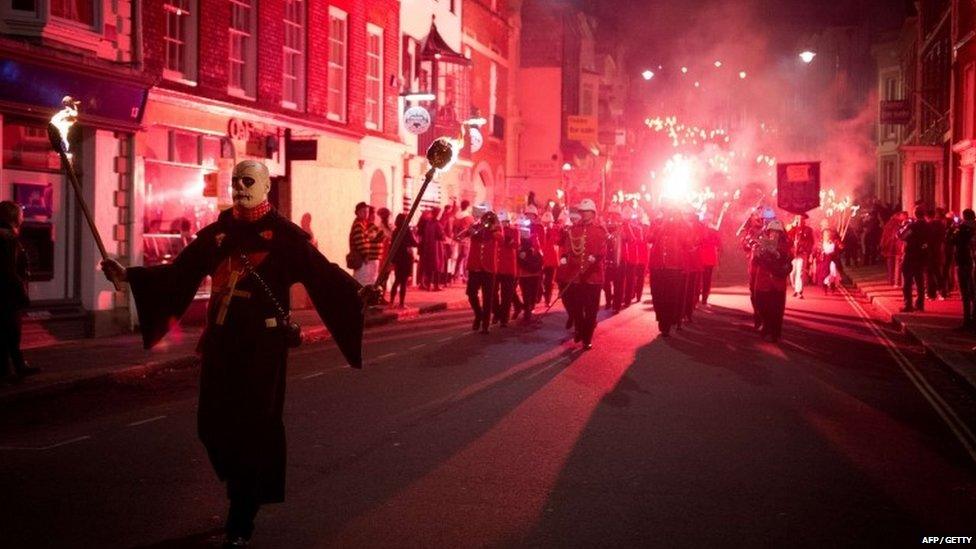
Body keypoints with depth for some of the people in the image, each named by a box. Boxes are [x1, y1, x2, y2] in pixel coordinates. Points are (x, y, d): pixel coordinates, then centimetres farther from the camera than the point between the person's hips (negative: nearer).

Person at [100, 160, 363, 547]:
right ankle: (244, 488, 36)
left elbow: (321, 272, -14)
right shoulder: (216, 232, 9)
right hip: (220, 341, 5)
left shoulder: (284, 233, -4)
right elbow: (177, 273, 9)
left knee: (254, 428, 1)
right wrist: (129, 276, 2)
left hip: (263, 345, -4)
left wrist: (356, 290, -30)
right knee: (213, 424, 8)